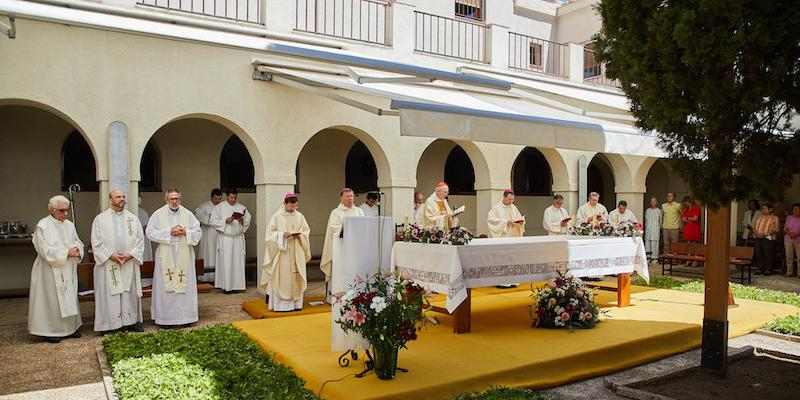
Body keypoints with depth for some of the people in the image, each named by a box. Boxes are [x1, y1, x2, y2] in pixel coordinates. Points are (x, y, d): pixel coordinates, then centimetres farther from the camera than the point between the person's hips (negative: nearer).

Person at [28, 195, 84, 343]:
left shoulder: (69, 225, 9)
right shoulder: (43, 225, -9)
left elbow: (78, 243, 13)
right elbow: (46, 250, -16)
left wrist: (77, 250, -9)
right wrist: (67, 252, -17)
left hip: (68, 270, 6)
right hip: (51, 270, -6)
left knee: (69, 297, 10)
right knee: (52, 299, 0)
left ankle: (70, 327, 20)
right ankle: (50, 331, 10)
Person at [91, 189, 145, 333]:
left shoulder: (133, 218, 8)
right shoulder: (100, 219, 3)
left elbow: (140, 239, 5)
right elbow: (96, 242, -2)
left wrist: (131, 254, -9)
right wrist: (110, 255, -13)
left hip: (129, 263, 2)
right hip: (108, 264, -2)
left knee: (131, 293, 6)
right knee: (110, 295, -1)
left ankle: (132, 321, 14)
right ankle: (110, 325, 7)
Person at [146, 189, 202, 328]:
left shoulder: (188, 214, 7)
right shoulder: (158, 214, 3)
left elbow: (198, 232, 6)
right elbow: (150, 232, -4)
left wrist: (185, 232, -13)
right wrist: (169, 232, -13)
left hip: (184, 257, 2)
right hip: (165, 256, -1)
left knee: (185, 285, 3)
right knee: (165, 287, -1)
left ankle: (184, 316, 11)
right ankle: (165, 318, 6)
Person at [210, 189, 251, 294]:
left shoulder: (241, 207, 9)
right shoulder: (219, 207, 3)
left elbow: (248, 221, 10)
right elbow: (213, 221, -3)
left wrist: (242, 221, -11)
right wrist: (225, 221, -15)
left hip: (238, 239, 3)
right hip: (225, 239, -3)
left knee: (238, 262, 3)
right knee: (226, 262, -4)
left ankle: (237, 284, 10)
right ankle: (226, 286, 2)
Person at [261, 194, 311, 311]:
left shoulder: (300, 216, 8)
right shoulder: (277, 216, -2)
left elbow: (307, 231, 11)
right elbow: (270, 233, -3)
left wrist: (299, 235, -9)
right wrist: (282, 234, -17)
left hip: (296, 253, 3)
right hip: (282, 252, -3)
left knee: (296, 277, 4)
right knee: (282, 277, -5)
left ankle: (296, 302, 11)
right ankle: (281, 303, 1)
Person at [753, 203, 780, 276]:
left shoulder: (775, 218, -1)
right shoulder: (759, 217, 16)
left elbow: (776, 229, -9)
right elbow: (754, 226, 18)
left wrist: (765, 234, -19)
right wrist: (755, 232, -3)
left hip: (768, 238, -5)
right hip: (758, 238, 5)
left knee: (768, 254, -4)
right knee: (758, 253, 5)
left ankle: (768, 270, 4)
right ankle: (760, 269, 13)